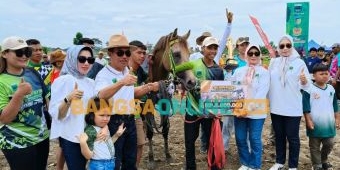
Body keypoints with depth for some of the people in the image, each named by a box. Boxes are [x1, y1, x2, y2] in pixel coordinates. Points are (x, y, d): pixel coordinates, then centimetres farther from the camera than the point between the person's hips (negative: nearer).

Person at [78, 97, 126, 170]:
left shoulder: (105, 128, 4)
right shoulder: (91, 131, -21)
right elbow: (89, 155, -21)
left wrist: (117, 134, 13)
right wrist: (83, 143, -37)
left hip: (110, 164, 9)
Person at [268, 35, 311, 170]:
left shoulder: (299, 63, -4)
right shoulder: (273, 62, 6)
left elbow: (305, 86, -8)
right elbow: (268, 80, 16)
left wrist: (304, 81, -28)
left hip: (293, 108, -4)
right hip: (276, 106, 4)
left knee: (292, 137, 5)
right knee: (279, 136, 16)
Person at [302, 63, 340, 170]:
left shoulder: (331, 89, 4)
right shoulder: (309, 89, -13)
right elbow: (306, 108, -12)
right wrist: (308, 121, -14)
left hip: (329, 124, 5)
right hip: (315, 125, -5)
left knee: (329, 145, 17)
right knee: (315, 147, 8)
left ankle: (324, 160, 39)